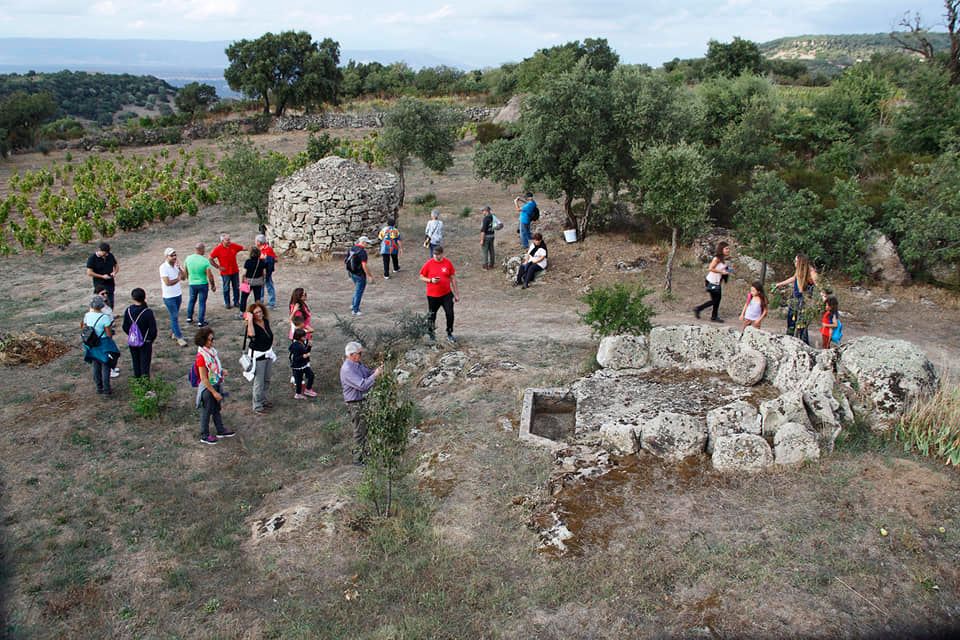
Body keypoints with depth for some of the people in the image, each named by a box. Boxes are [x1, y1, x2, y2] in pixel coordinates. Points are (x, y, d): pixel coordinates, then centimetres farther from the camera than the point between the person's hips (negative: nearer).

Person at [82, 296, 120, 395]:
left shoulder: (87, 315, -7)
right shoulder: (105, 317, -23)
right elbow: (109, 335, -19)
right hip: (104, 345, -5)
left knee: (96, 366, 19)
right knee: (105, 366, 8)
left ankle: (99, 387, 29)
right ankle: (106, 389, 12)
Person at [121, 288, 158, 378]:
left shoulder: (128, 311, -9)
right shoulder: (148, 312, -21)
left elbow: (125, 327, 0)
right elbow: (153, 329, -14)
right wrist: (151, 339, 4)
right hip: (145, 342, -4)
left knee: (135, 362, 20)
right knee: (145, 362, 6)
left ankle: (137, 377, 33)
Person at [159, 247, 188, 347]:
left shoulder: (177, 265, 3)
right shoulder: (163, 267, -18)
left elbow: (184, 278, -1)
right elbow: (167, 282, -23)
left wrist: (180, 268, -15)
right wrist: (178, 279, -9)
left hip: (178, 294, 6)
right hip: (169, 296, -6)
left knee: (175, 315, 17)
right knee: (174, 317, -3)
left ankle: (173, 332, 33)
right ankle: (179, 337, 1)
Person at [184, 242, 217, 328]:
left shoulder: (188, 258, -8)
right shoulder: (205, 261, -22)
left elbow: (186, 271, 7)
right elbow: (210, 276, -17)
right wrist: (213, 285, -2)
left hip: (192, 284, 4)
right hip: (203, 284, -4)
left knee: (192, 300, 24)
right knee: (202, 303, 7)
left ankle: (189, 318, 34)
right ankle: (200, 322, 11)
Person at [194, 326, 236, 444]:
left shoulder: (212, 351, -3)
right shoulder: (201, 356, -27)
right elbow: (204, 378, -24)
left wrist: (222, 371, -2)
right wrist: (214, 392, -20)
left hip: (216, 385, 8)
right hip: (207, 388, -8)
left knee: (217, 409, 23)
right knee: (206, 412, 10)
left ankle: (221, 431, 39)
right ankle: (205, 436, 27)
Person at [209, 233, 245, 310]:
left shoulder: (233, 246, -2)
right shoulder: (218, 249, -12)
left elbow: (243, 248, 11)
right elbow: (210, 259, -6)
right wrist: (218, 267, -9)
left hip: (235, 271, 4)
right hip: (225, 272, -4)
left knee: (236, 287, 10)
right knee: (226, 288, 6)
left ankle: (236, 302, 22)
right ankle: (227, 303, 18)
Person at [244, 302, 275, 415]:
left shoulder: (266, 322, -1)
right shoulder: (252, 325, -21)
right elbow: (251, 334, -45)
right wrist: (250, 320, -40)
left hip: (269, 354, 7)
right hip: (258, 356, -7)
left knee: (267, 380, 20)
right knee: (259, 382, 0)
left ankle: (264, 400, 37)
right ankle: (257, 406, 11)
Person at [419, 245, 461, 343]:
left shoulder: (448, 263, -2)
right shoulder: (428, 264, -7)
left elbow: (453, 278, 4)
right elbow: (421, 277, 2)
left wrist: (456, 294, 5)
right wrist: (430, 280, -18)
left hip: (446, 294, 1)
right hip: (432, 295, -1)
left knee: (450, 314, -8)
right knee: (432, 315, 11)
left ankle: (449, 334, 9)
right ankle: (432, 333, 36)